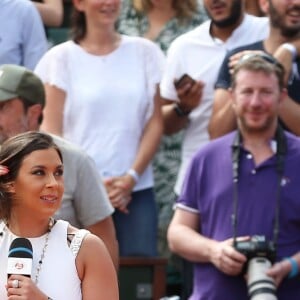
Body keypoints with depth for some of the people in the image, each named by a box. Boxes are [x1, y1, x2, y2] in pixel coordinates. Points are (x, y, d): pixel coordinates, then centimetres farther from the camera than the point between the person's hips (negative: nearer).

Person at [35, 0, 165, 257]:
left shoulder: (144, 52, 9)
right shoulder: (61, 59, 3)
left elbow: (155, 123, 8)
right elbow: (51, 133, 1)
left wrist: (131, 177, -5)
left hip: (136, 190, 2)